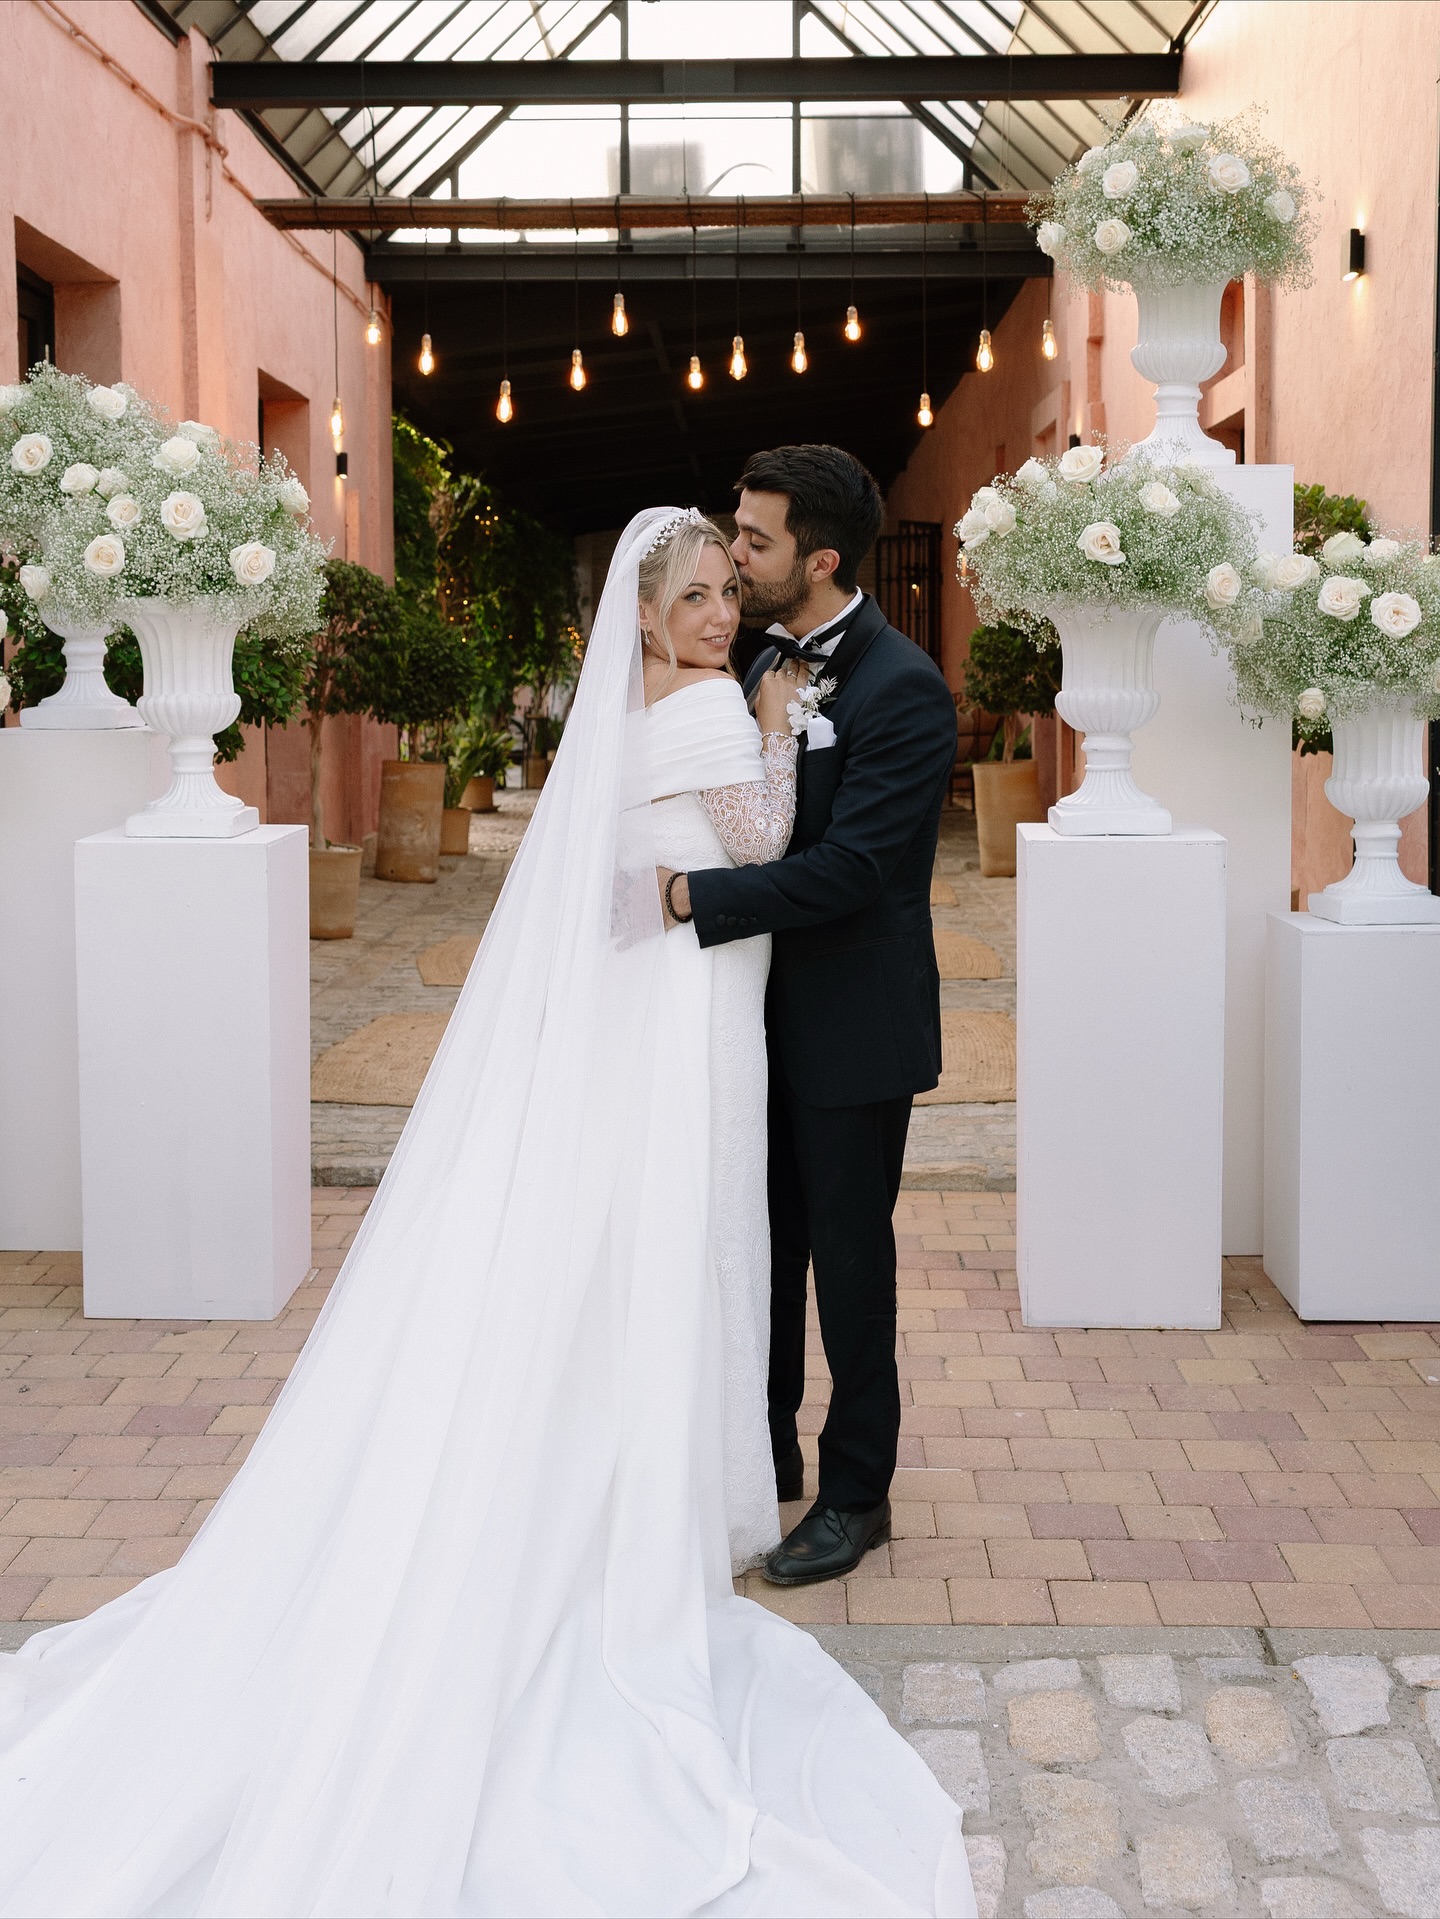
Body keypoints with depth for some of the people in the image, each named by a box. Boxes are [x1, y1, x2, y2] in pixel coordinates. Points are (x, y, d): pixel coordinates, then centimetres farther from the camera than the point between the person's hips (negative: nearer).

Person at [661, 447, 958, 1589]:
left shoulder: (901, 689, -19)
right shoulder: (773, 665, 8)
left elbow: (848, 866, -26)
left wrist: (692, 895, -26)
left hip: (855, 1026, -8)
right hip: (773, 1015, 8)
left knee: (850, 1262, 5)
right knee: (765, 1249, 17)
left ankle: (857, 1495, 21)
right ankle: (768, 1455, 34)